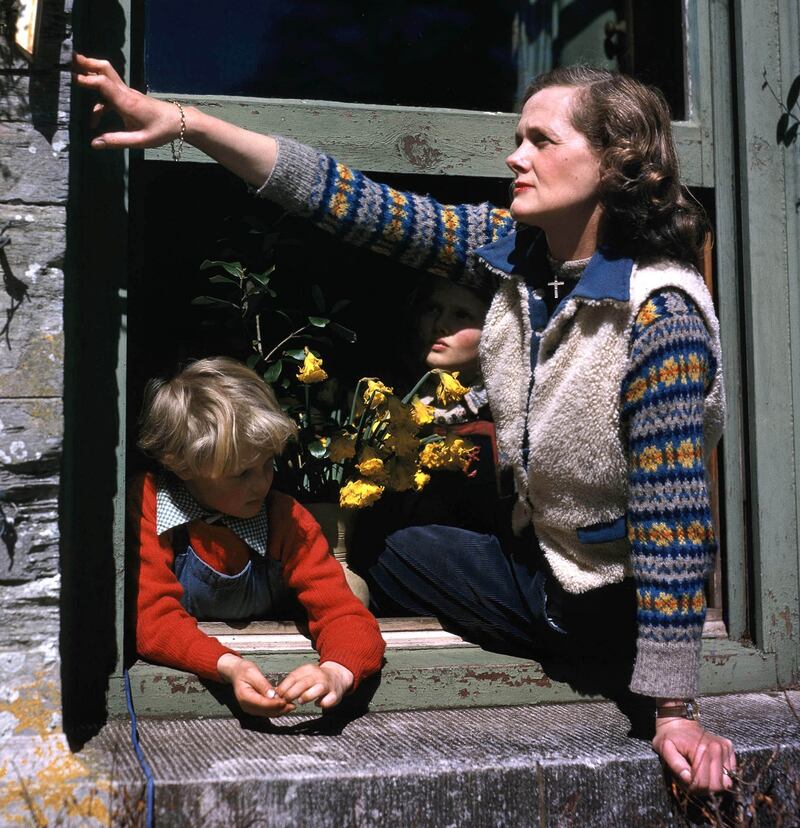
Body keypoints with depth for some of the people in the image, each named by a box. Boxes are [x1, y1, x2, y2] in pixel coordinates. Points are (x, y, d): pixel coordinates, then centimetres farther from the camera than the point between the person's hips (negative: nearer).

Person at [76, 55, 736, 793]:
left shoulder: (659, 315, -28)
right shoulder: (513, 248, -9)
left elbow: (672, 520, -28)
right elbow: (355, 204, -13)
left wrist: (674, 713, -26)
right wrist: (178, 121, -19)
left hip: (622, 610, -6)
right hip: (541, 559, 6)